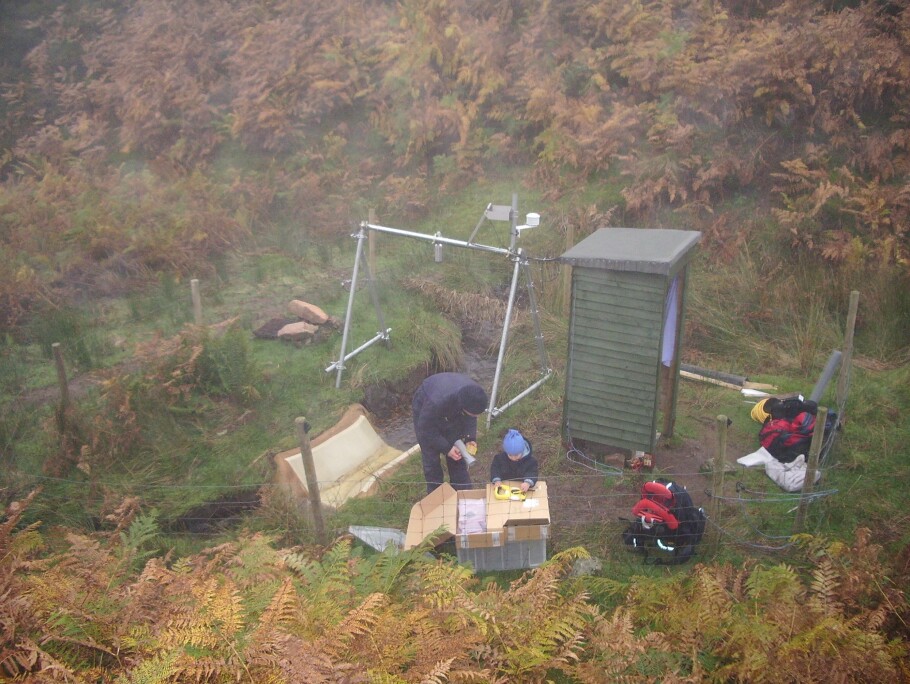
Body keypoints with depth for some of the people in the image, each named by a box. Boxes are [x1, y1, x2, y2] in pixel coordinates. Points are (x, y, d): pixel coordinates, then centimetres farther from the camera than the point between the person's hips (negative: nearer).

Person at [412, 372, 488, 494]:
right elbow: (425, 429, -29)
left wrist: (470, 438, -22)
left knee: (457, 456, 6)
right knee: (431, 460, -3)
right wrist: (446, 448, -27)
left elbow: (470, 418, -9)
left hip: (452, 413, 4)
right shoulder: (437, 401, -47)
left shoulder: (474, 395, -31)